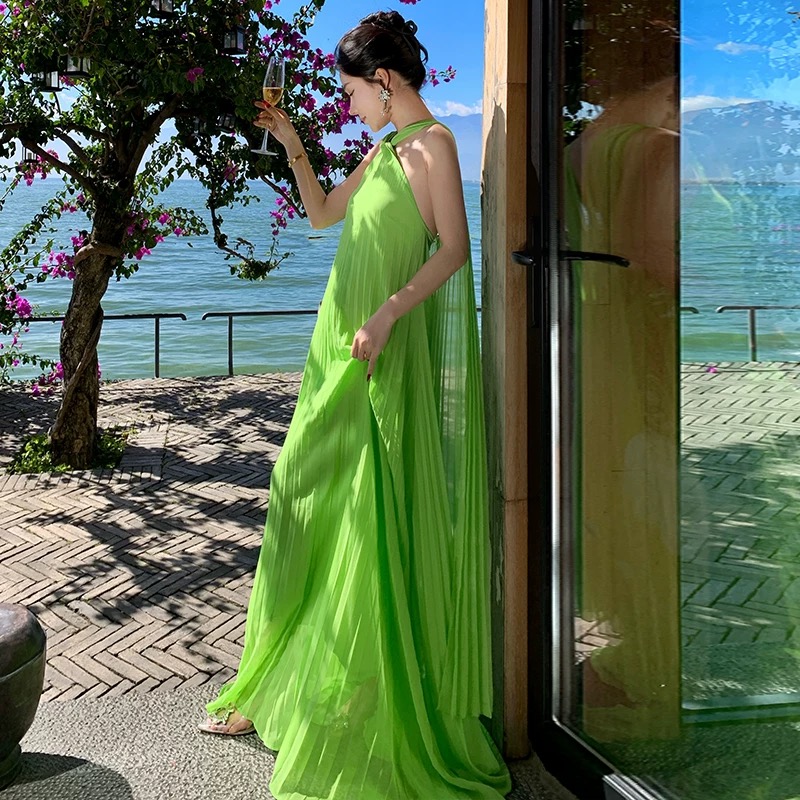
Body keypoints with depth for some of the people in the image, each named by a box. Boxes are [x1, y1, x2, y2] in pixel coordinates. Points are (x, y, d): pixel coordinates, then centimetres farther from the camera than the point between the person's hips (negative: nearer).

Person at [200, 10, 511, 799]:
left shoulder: (432, 143, -6)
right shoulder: (382, 150, 18)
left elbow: (454, 248, -14)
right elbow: (322, 213, 29)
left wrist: (387, 313, -23)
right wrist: (291, 143, 19)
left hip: (388, 350, -9)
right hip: (340, 348, 9)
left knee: (378, 519, -4)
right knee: (310, 501, 11)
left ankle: (385, 697, 9)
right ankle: (281, 683, 23)